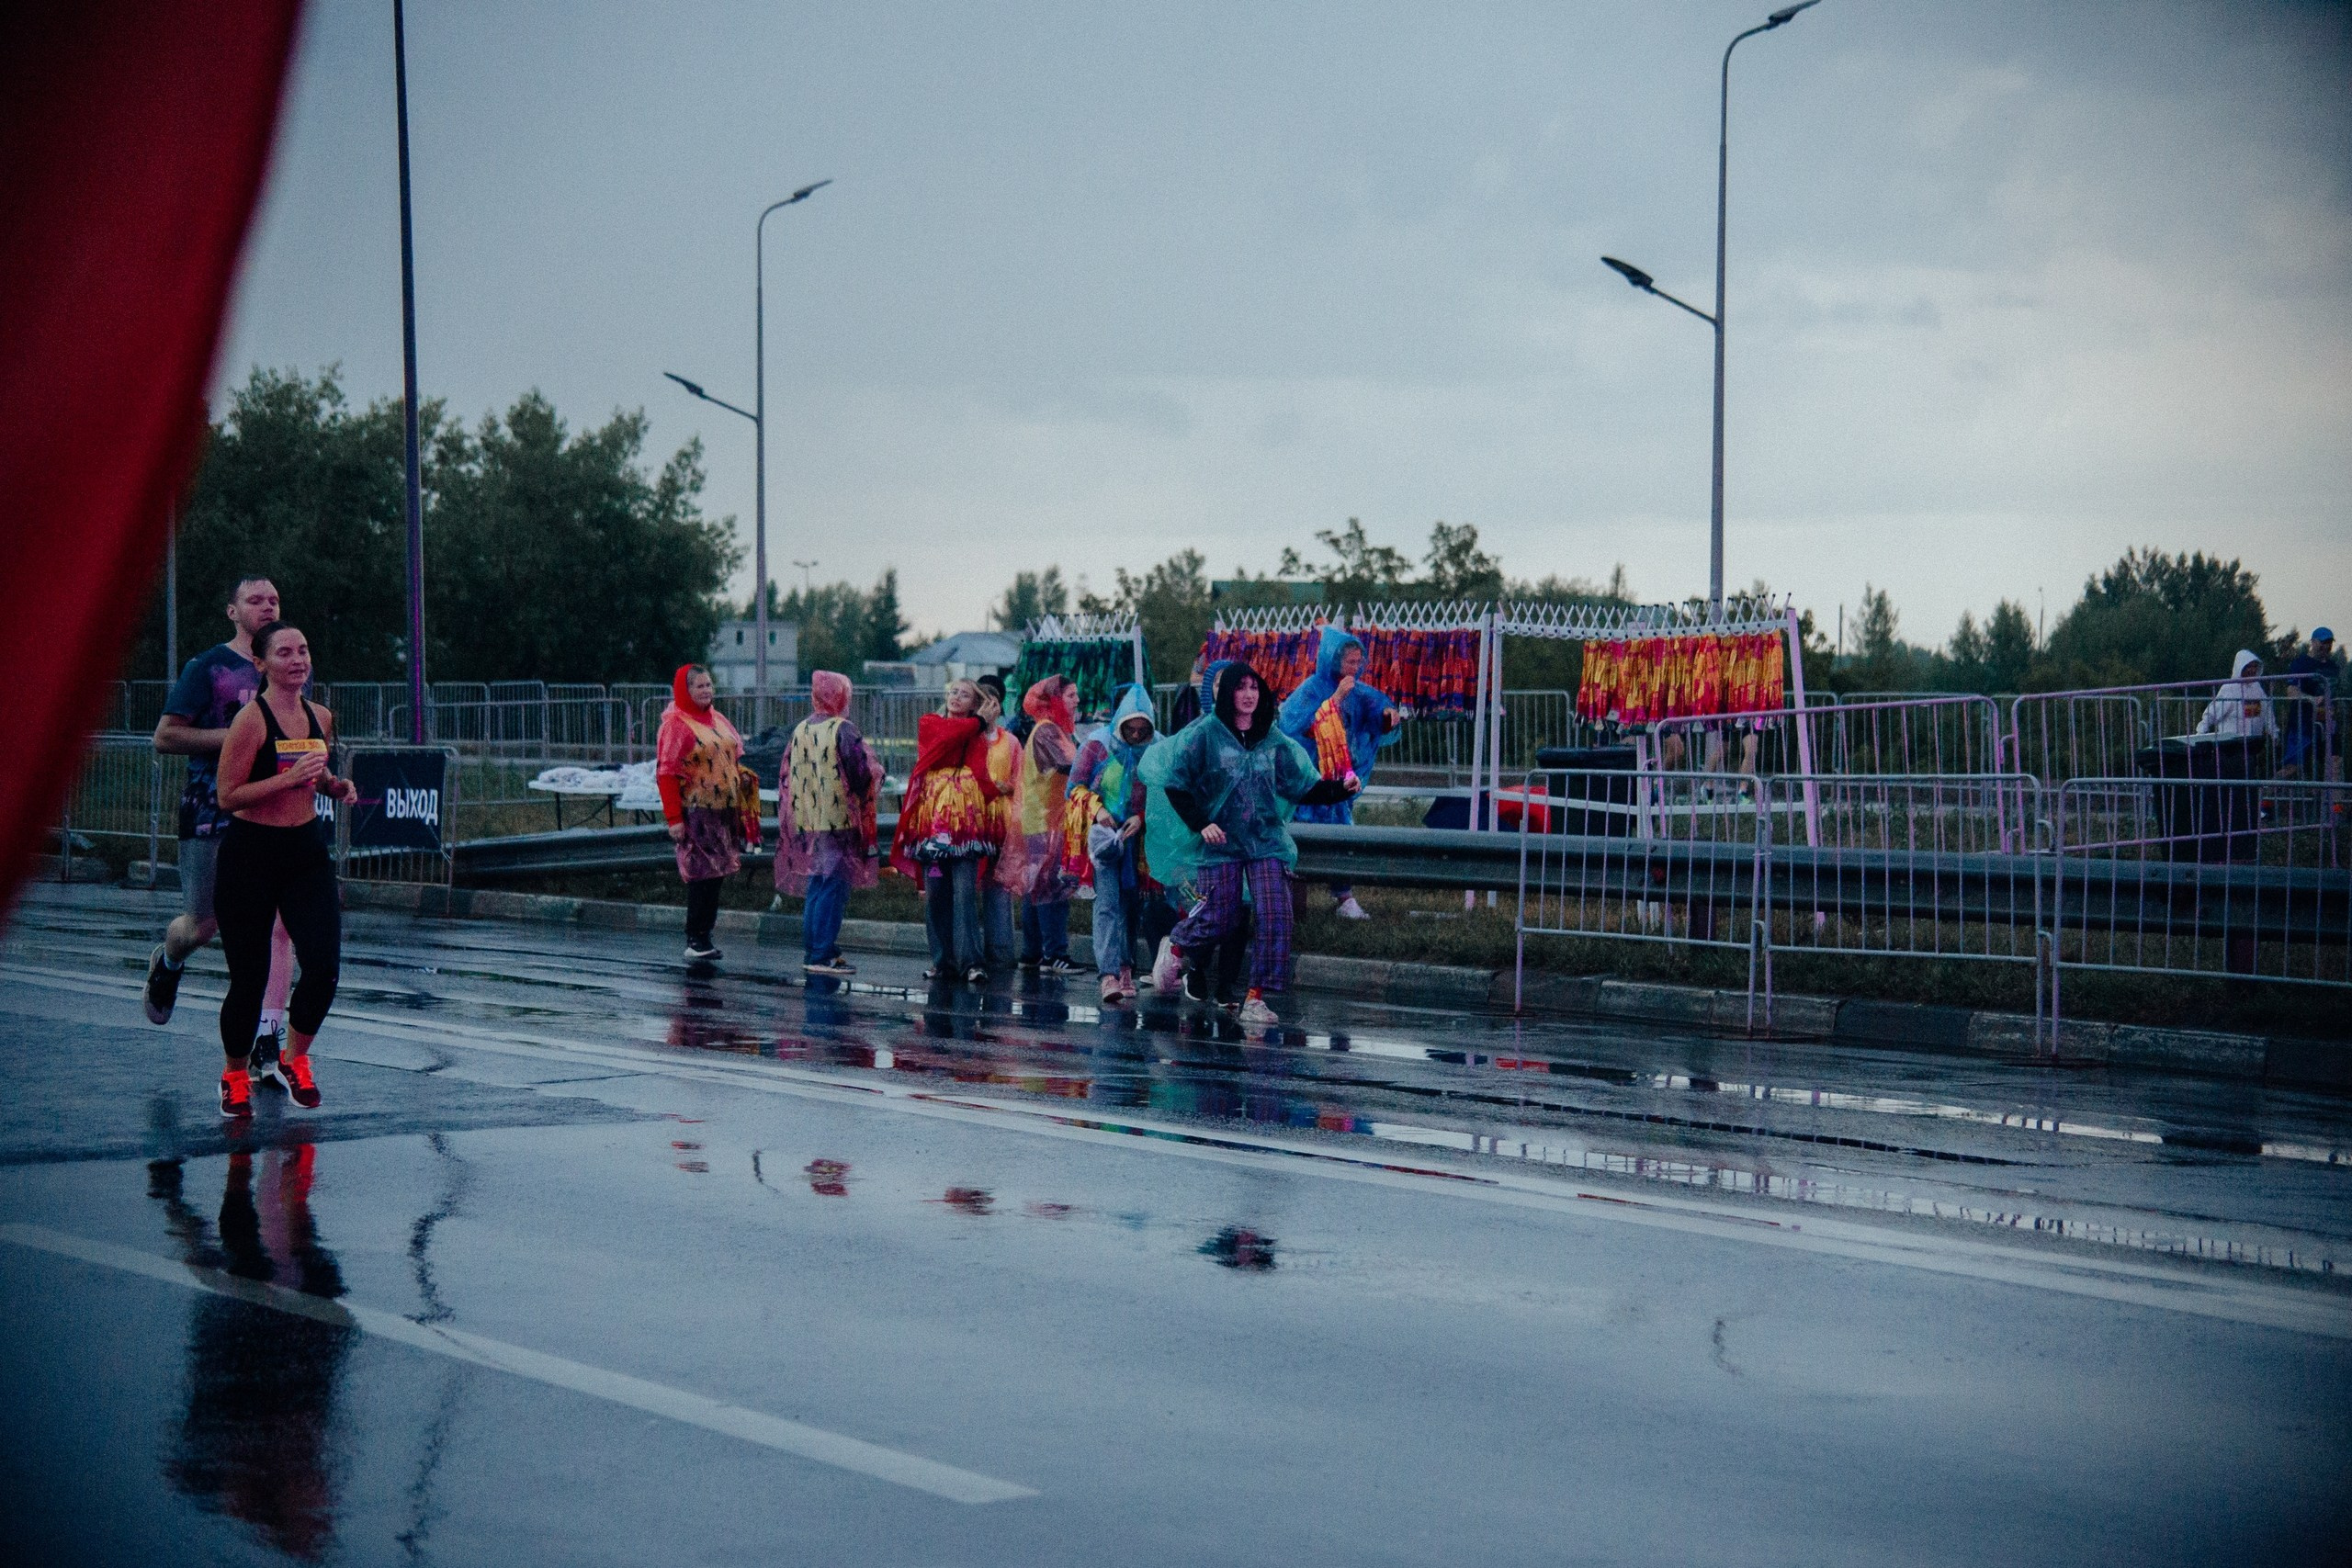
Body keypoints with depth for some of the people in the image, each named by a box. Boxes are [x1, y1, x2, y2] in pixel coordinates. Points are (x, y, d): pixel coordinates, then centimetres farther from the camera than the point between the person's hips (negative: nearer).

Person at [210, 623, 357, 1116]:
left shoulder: (321, 718, 6)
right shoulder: (251, 719, -13)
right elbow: (227, 796, -16)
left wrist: (336, 785, 3)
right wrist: (289, 778, -23)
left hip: (306, 851, 5)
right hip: (250, 855, -5)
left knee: (324, 967, -7)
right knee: (249, 977, 1)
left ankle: (294, 1061, 18)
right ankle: (235, 1077, 24)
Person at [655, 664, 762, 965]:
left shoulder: (718, 720, 15)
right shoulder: (675, 724, -9)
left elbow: (734, 759, 25)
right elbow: (666, 773, -13)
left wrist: (743, 777, 7)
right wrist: (673, 818, -17)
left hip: (724, 811, 7)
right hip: (695, 812, -7)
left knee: (716, 874, 8)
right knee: (701, 875, -9)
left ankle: (704, 937, 14)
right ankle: (696, 941, -5)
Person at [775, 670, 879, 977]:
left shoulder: (800, 731, 7)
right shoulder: (843, 730, -12)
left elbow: (786, 778, 13)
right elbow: (862, 774, -15)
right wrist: (876, 777, 7)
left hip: (806, 821, 7)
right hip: (838, 820, -7)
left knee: (815, 885, 15)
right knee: (834, 886, -4)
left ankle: (812, 949, 18)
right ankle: (822, 955, -7)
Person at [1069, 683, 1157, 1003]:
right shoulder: (1098, 744, -3)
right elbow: (1076, 786, 3)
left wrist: (1142, 817, -11)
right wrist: (1097, 810, -14)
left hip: (1139, 836, 3)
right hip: (1104, 833, -3)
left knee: (1133, 905, 9)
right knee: (1108, 902, -14)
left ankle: (1126, 969, 23)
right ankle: (1109, 975, -24)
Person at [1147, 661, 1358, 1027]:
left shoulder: (1274, 740, 8)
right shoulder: (1204, 735, -3)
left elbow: (1305, 787, 9)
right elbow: (1176, 784, -2)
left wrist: (1340, 789, -7)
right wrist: (1200, 824, -11)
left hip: (1267, 841, 3)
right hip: (1220, 842, -3)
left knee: (1275, 915, -12)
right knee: (1217, 919, -5)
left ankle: (1256, 998, -7)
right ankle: (1176, 947, 30)